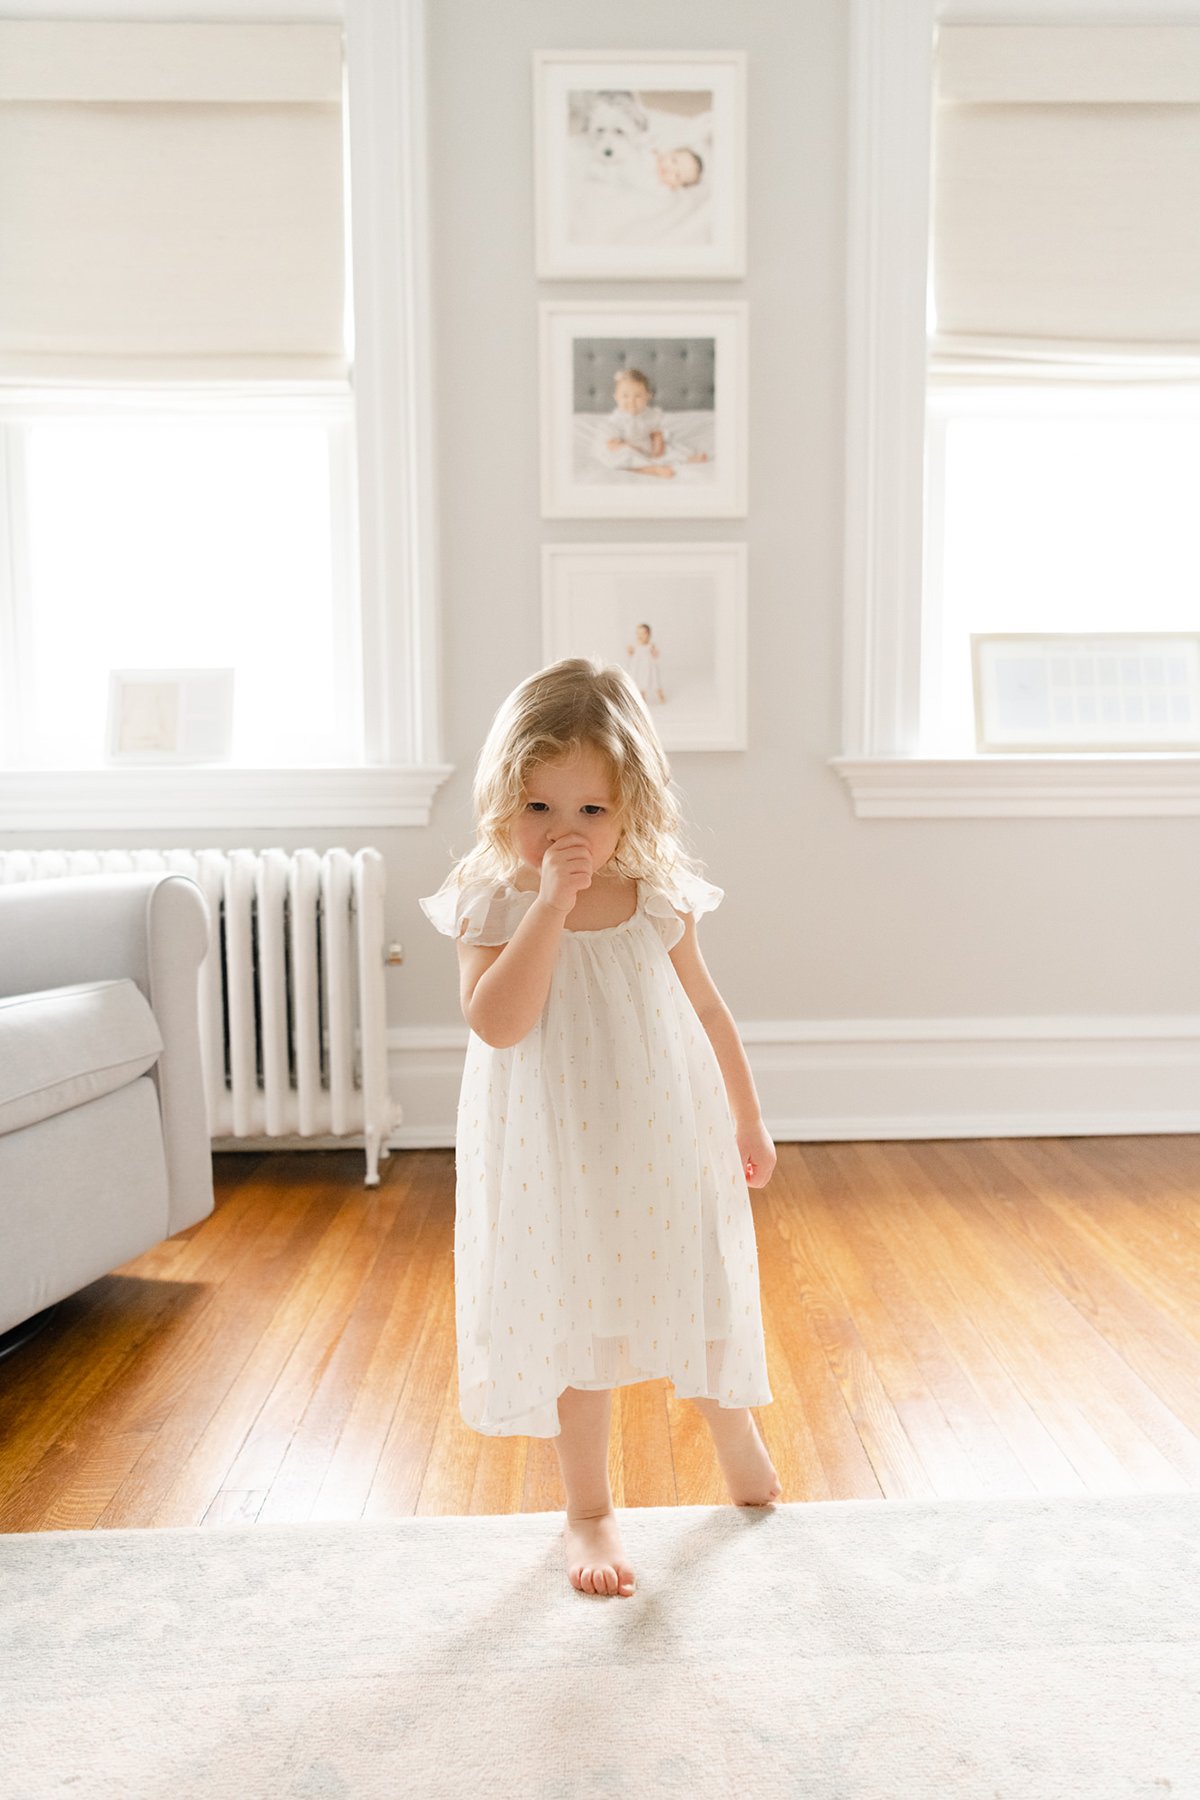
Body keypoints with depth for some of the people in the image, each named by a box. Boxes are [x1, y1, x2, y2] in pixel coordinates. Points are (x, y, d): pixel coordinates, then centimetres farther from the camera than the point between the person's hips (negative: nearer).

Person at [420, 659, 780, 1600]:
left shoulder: (659, 901, -5)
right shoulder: (495, 903, -12)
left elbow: (708, 1011, 7)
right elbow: (498, 1024, -27)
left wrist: (747, 1121, 13)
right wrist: (551, 903, -31)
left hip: (667, 1146, 2)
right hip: (557, 1161, -2)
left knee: (701, 1303, 18)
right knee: (578, 1326, 11)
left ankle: (737, 1435, 51)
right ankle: (589, 1509, 34)